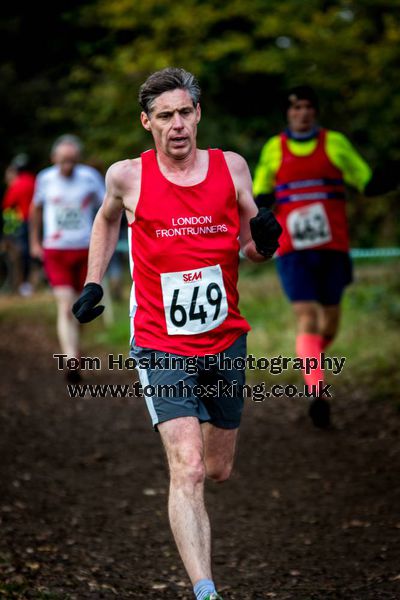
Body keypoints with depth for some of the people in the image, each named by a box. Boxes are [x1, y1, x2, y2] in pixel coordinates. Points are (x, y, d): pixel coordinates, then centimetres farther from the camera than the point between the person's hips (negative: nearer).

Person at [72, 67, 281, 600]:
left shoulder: (231, 167, -3)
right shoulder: (127, 177, -7)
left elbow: (253, 247, 9)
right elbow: (107, 220, 17)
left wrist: (263, 241, -13)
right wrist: (93, 283, 11)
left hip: (226, 342, 3)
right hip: (161, 347, -3)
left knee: (219, 470, 15)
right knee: (188, 469, -19)